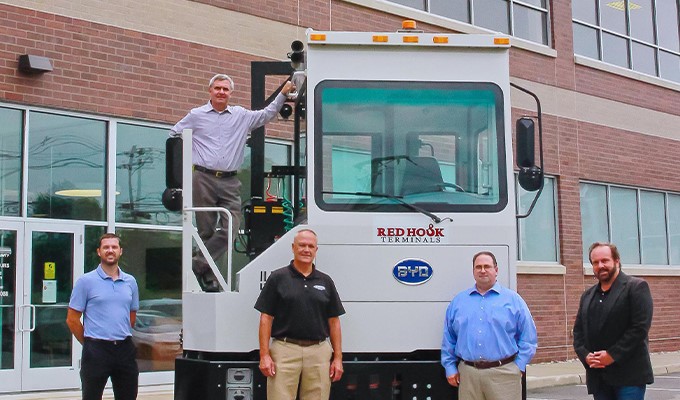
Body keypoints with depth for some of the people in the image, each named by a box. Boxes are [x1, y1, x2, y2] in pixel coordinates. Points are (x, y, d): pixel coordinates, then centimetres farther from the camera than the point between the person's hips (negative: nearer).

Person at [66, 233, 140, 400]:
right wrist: (90, 343, 3)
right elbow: (72, 319, -1)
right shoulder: (86, 281, -3)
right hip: (97, 350, -4)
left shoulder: (130, 281, 10)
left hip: (125, 349, 4)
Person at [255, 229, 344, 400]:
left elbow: (333, 321, 11)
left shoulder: (325, 282, 11)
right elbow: (266, 318, 0)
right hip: (285, 349, -3)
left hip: (319, 352, 3)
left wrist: (338, 357, 4)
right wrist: (264, 355, -8)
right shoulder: (278, 278, 2)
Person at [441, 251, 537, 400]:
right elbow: (448, 339, 15)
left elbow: (528, 338, 5)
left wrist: (519, 366, -2)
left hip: (503, 373, -2)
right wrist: (450, 368, 8)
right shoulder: (458, 301, 14)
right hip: (467, 374, 2)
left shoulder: (513, 300, 7)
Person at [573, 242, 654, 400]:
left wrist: (613, 355, -16)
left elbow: (640, 327, -12)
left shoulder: (636, 287, -2)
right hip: (598, 377, 6)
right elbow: (578, 331, 15)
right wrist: (585, 355, -4)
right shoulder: (587, 295, 18)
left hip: (629, 375, -6)